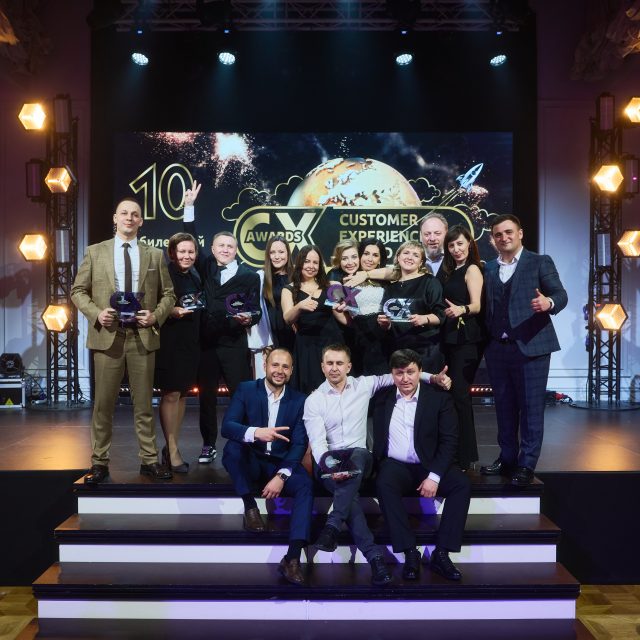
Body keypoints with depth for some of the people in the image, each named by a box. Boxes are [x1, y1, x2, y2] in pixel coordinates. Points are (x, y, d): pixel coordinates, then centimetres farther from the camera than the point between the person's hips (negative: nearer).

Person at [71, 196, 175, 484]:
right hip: (107, 335, 0)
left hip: (143, 336, 1)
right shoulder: (95, 252, 7)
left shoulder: (154, 255, 9)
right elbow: (78, 291, 7)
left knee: (144, 403, 8)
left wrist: (156, 315, -8)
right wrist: (96, 313, -9)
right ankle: (99, 462, 16)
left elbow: (168, 294, 10)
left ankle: (149, 460, 17)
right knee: (103, 403, 5)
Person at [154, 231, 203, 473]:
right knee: (170, 394, -4)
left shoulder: (195, 277, 13)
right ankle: (172, 450, 4)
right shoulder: (165, 275, -8)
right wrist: (172, 311, -25)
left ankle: (172, 446, 21)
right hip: (169, 341, -7)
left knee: (182, 394, 11)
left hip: (191, 342, 7)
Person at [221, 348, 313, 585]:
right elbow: (227, 426, -17)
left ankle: (292, 557, -32)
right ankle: (250, 506, -12)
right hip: (251, 462, 0)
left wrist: (281, 476, -24)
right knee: (232, 447, -32)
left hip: (281, 464, 1)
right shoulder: (246, 389, -4)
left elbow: (300, 444, -7)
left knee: (305, 484, -29)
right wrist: (255, 432, -38)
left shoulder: (299, 400, -1)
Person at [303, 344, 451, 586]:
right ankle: (374, 556, -34)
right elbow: (317, 441, -8)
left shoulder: (363, 385, 9)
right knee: (349, 492, -32)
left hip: (359, 457, 1)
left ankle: (332, 526, -40)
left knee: (360, 454, -35)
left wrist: (432, 377, -1)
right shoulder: (313, 400, 2)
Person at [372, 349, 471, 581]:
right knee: (384, 484, -31)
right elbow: (377, 439, 9)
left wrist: (434, 476, -16)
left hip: (430, 465, 0)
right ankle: (410, 553, -26)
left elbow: (449, 440, -6)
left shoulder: (439, 398, 0)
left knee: (462, 484, -25)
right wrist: (377, 465, -11)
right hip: (396, 466, 0)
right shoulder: (383, 399, 6)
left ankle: (441, 553, -19)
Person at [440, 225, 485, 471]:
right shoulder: (449, 271, 18)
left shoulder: (472, 269, -6)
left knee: (459, 393, -10)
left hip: (466, 338, -8)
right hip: (449, 336, 8)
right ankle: (452, 452, 16)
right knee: (448, 392, 8)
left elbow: (476, 305, -19)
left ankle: (464, 457, -5)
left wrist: (461, 309, -37)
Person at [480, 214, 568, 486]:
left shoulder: (540, 262, 2)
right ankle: (507, 458, 23)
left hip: (531, 346, -4)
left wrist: (548, 302, -27)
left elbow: (561, 295, -6)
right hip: (497, 348, 4)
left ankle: (526, 464, 9)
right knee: (504, 407, 12)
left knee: (531, 407, 0)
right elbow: (485, 307, 9)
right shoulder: (488, 269, 13)